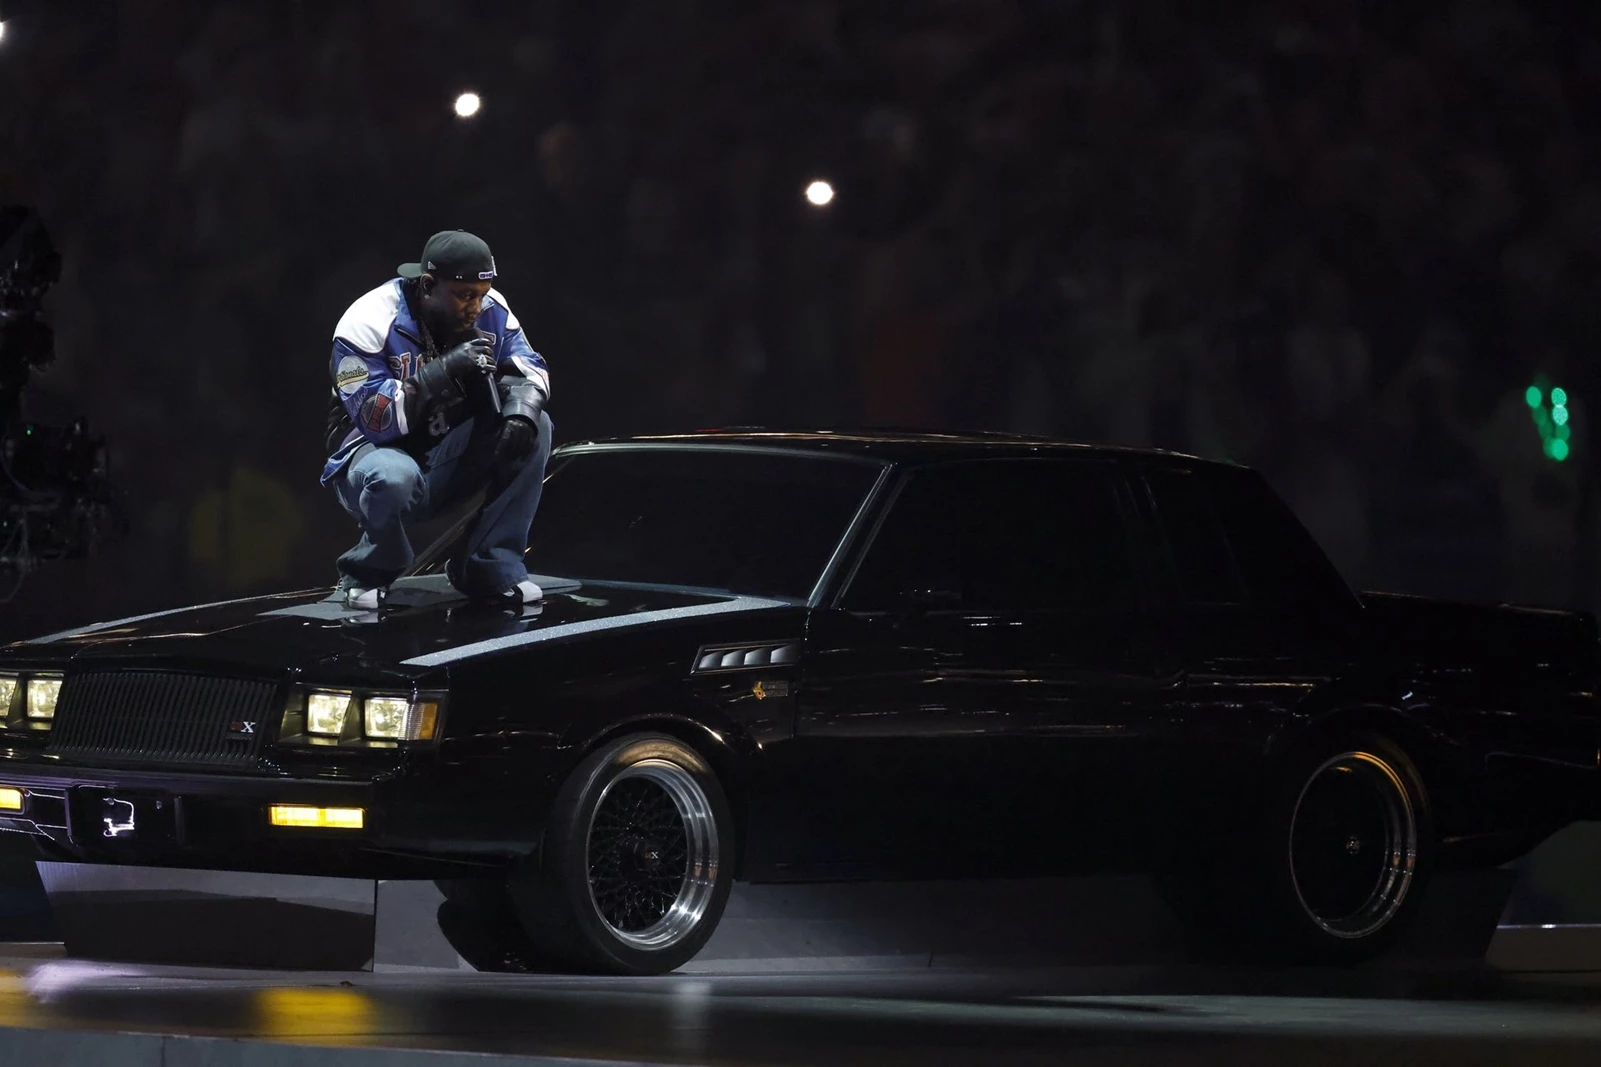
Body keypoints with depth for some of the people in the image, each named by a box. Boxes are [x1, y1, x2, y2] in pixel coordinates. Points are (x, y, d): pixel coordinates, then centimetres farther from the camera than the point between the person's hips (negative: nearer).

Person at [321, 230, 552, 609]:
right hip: (381, 451, -5)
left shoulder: (490, 311, -5)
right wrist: (445, 371, -36)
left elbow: (527, 366, -2)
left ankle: (491, 567, -11)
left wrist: (522, 407, -27)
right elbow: (372, 417, -27)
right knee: (395, 477, -41)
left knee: (535, 429, -16)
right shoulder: (371, 322, -21)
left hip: (449, 461, 5)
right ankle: (367, 574, -9)